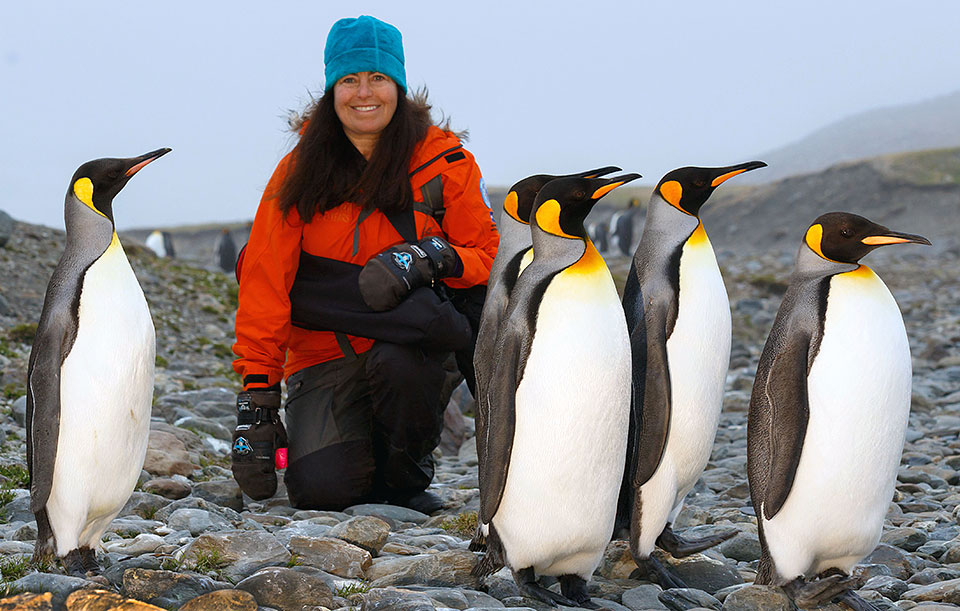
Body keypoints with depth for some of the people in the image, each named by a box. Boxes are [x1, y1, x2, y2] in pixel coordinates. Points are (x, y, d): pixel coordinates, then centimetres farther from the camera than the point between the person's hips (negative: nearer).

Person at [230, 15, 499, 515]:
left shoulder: (442, 160, -2)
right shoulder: (301, 171, 0)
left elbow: (488, 257, 0)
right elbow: (264, 283, -3)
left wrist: (429, 257, -23)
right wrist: (256, 400, -10)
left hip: (408, 345, 0)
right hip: (324, 356, 0)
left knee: (398, 359, -38)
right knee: (321, 488, -26)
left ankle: (405, 479, -8)